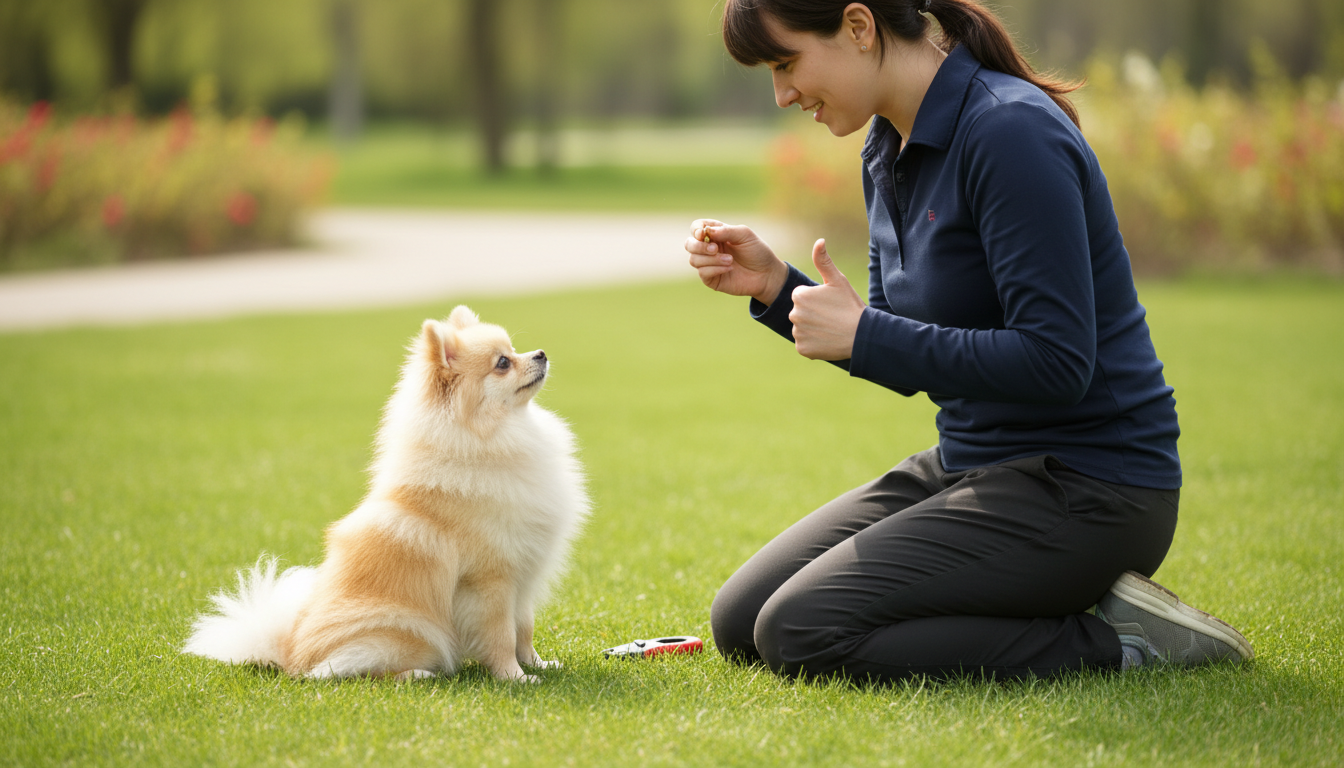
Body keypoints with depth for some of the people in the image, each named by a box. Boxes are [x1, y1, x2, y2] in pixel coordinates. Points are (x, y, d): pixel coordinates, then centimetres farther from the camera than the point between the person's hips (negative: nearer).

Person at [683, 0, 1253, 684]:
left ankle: (1108, 639, -9)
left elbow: (1055, 365, -25)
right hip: (968, 463, 10)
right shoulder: (889, 149, 8)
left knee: (799, 634, -18)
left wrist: (863, 334, -20)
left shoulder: (1011, 134, -20)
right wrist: (774, 286, 2)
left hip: (1085, 485, -10)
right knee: (740, 624, 6)